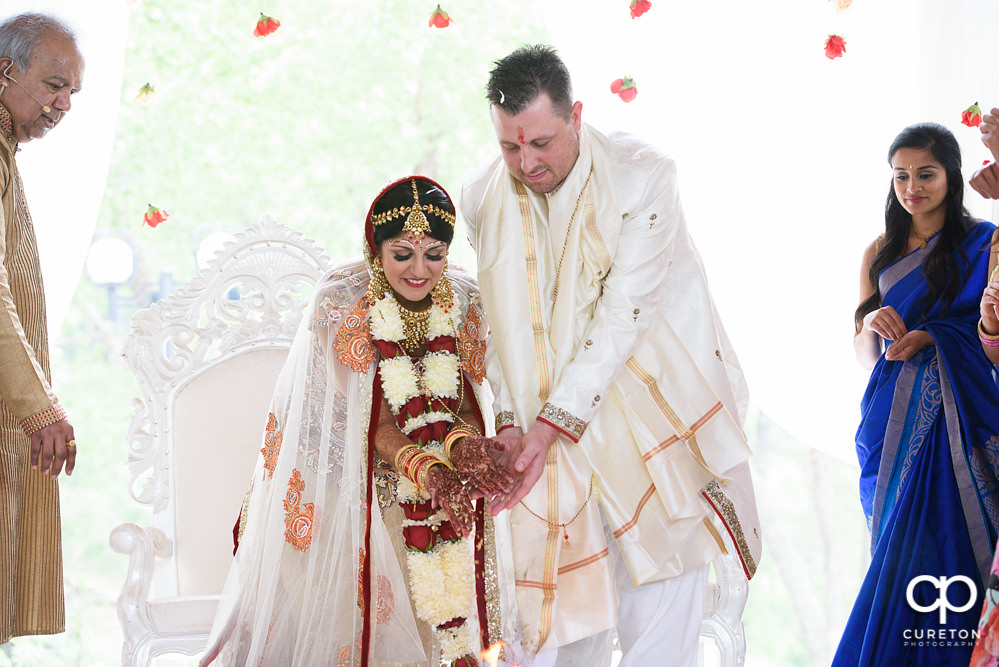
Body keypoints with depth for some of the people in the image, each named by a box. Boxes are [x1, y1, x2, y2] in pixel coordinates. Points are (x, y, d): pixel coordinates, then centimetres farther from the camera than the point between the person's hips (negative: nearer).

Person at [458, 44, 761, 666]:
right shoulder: (483, 198, -2)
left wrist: (550, 426, -24)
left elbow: (623, 318, -19)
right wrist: (511, 423, -9)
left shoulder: (642, 176, -16)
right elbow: (501, 322, 4)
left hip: (655, 411, -3)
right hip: (556, 428, 3)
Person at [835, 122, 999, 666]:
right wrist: (872, 325, -9)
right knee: (895, 543, 2)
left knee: (936, 541, -9)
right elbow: (863, 353, 13)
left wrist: (930, 336, -15)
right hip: (893, 416, 4)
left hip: (956, 416, -4)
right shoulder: (880, 253, 13)